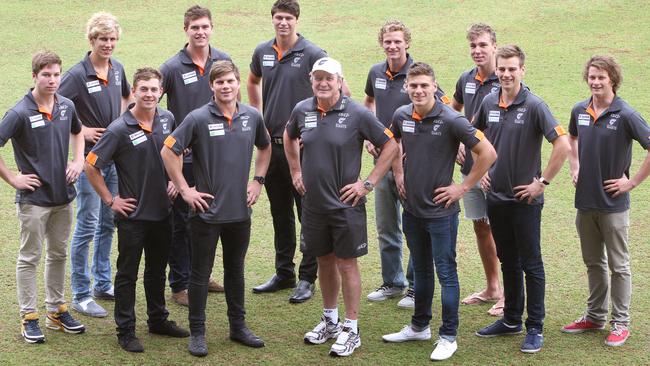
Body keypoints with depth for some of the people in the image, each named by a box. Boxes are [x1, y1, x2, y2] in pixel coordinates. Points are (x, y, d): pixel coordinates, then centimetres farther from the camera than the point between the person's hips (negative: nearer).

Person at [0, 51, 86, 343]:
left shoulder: (67, 106, 1)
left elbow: (77, 133, 22)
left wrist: (78, 161, 7)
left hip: (63, 195, 6)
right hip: (34, 198, -6)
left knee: (58, 254, 15)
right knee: (30, 257, 5)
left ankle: (56, 310, 28)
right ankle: (29, 318, 13)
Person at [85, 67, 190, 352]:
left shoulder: (167, 119, 0)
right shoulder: (120, 129, -17)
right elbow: (91, 166, -14)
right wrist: (110, 200, -11)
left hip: (162, 211, 5)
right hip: (133, 214, -5)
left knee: (157, 270, 19)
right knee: (127, 273, 4)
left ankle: (158, 320, 33)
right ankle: (125, 331, 13)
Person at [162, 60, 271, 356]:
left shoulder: (252, 116, 1)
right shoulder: (199, 118, -12)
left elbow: (265, 148, 20)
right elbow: (169, 151, -10)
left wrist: (258, 181, 9)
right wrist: (184, 189, -10)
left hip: (240, 210, 4)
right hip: (207, 211, -4)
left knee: (235, 270, 17)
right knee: (201, 273, 5)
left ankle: (238, 326, 29)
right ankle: (197, 333, 15)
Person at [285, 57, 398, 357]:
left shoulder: (356, 114, -12)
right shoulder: (302, 111, 1)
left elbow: (390, 146, -8)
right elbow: (289, 137, 23)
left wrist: (368, 183, -10)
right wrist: (295, 172, 15)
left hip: (345, 203, -4)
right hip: (313, 203, 4)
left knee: (346, 263, 1)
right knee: (324, 261, 16)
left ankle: (351, 329, 10)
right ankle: (330, 320, 31)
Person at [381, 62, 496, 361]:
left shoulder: (451, 120, -18)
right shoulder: (402, 115, 0)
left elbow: (488, 153, -16)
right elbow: (391, 142, 23)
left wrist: (464, 187, -13)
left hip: (440, 210, -6)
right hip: (412, 209, 6)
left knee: (446, 273, 1)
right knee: (421, 270, 19)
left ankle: (448, 337, 9)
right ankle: (419, 327, 32)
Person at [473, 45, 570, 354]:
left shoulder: (534, 105, -13)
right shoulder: (489, 103, 4)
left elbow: (563, 145, -19)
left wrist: (543, 182, -15)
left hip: (525, 199, -5)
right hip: (496, 196, 6)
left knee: (531, 264, 2)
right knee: (508, 261, 16)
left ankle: (535, 329, 9)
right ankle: (511, 319, 28)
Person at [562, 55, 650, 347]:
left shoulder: (625, 115, -15)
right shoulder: (580, 111, 3)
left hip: (613, 203, -5)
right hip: (585, 200, 6)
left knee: (618, 265, 5)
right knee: (593, 262, 16)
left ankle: (620, 323, 13)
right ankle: (595, 316, 28)